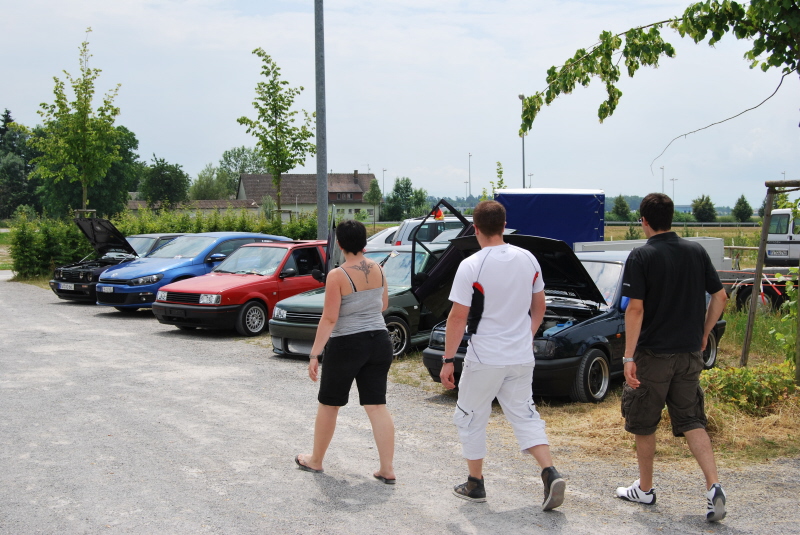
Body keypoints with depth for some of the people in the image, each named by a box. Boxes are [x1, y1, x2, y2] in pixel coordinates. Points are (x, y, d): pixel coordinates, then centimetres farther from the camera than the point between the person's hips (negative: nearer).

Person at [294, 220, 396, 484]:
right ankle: (387, 469, 4)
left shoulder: (337, 276, -15)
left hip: (346, 345, -5)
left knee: (329, 404, 13)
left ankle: (315, 460, 28)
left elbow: (329, 318, -17)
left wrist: (314, 354, -14)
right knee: (377, 405, 7)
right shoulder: (378, 269, 2)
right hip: (379, 341, 5)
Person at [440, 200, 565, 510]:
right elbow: (539, 307, 12)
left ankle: (475, 485, 22)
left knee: (470, 418, 13)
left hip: (485, 359, -5)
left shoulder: (471, 267, -15)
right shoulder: (528, 260, 3)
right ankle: (550, 473, -2)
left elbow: (458, 318, -14)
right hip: (522, 357, 5)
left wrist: (447, 361, -8)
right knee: (524, 414, 15)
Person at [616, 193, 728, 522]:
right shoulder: (696, 251, 4)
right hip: (690, 354, 5)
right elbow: (720, 297, 6)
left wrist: (629, 356, -15)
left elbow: (636, 309, -17)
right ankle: (714, 487, -5)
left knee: (643, 424, 12)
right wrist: (703, 334, 17)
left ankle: (645, 489, 24)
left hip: (653, 355, -5)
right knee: (692, 421, 11)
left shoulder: (642, 257, -11)